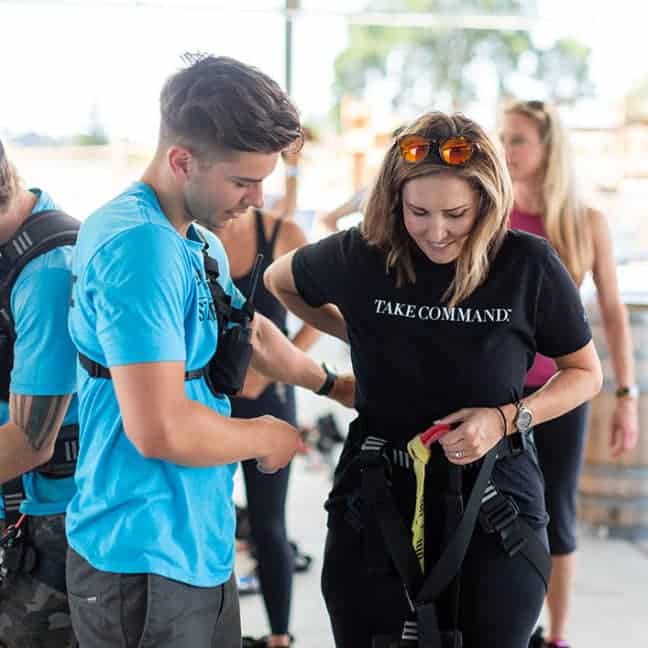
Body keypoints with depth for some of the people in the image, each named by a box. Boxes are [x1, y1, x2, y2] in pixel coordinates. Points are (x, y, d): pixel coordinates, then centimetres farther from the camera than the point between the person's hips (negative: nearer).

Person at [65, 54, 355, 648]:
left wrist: (334, 385, 34)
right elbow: (160, 430, -28)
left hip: (201, 547, 9)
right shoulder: (140, 246, -23)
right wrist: (266, 437, -12)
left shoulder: (200, 241, 8)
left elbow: (251, 331, 29)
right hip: (145, 560, -9)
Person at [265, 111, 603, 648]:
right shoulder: (360, 257, -8)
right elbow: (281, 281, 15)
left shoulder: (528, 266, -9)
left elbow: (585, 373, 4)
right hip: (376, 505, 1)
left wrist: (507, 418, -12)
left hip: (495, 512, 0)